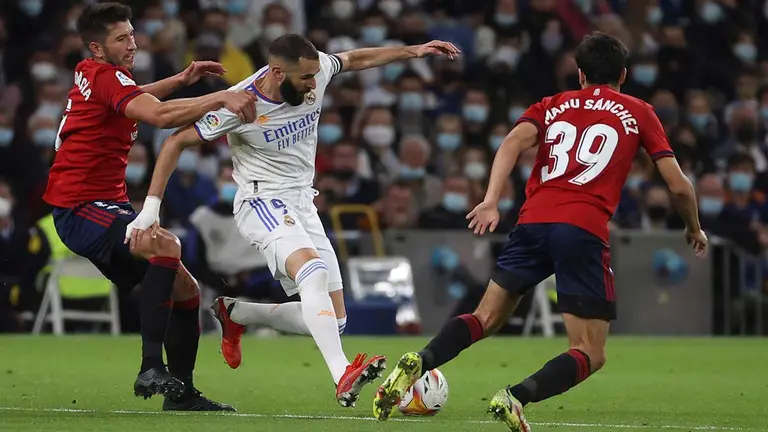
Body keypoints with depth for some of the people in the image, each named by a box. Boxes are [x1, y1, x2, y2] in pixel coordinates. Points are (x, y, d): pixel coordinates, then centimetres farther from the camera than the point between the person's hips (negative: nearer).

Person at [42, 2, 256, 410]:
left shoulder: (91, 73, 16)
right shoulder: (105, 76, -15)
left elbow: (133, 100, 40)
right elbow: (160, 115, -32)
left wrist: (182, 79, 31)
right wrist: (220, 98, -37)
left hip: (108, 206, 11)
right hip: (81, 208, -11)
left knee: (185, 289, 9)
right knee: (165, 244, -37)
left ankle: (181, 392, 15)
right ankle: (151, 368, -42)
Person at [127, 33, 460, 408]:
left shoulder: (315, 70, -6)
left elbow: (354, 59, 17)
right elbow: (176, 142, -11)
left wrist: (412, 51, 17)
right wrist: (151, 207, -16)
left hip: (303, 206, 7)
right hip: (262, 204, -7)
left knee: (333, 320, 2)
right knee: (314, 271, -35)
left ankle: (234, 312, 22)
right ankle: (343, 377, -48)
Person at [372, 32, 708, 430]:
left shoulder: (552, 106, 23)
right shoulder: (638, 113, 18)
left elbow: (514, 142, 1)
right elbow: (678, 185, 14)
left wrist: (491, 201, -9)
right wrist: (694, 229, 32)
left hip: (534, 221, 3)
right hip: (586, 231, -3)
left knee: (486, 318, 15)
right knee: (590, 355, 1)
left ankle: (419, 361, -13)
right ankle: (517, 397, -26)